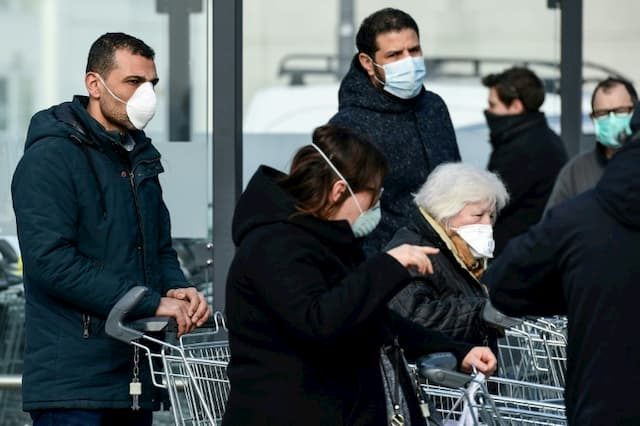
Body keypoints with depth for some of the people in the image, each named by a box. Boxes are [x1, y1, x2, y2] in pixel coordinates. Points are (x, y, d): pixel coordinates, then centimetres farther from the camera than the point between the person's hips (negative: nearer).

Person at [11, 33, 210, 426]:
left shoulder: (140, 158, 19)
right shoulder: (50, 157, -9)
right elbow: (51, 261, -19)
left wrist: (179, 290, -1)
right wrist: (152, 303, -20)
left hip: (135, 378, 8)